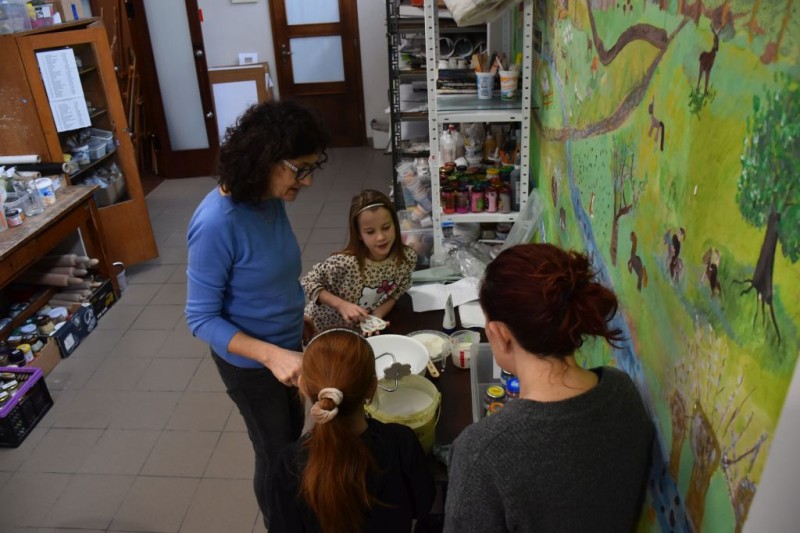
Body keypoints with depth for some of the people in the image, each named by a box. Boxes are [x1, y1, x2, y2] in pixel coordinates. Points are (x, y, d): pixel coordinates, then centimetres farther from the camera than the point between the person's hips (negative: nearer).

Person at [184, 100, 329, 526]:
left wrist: (300, 324, 15)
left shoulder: (271, 199, -9)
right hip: (250, 363, -7)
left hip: (287, 347, 8)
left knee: (294, 431, 28)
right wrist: (271, 355, -35)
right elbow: (201, 318, -25)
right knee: (275, 453, 15)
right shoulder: (217, 224, -32)